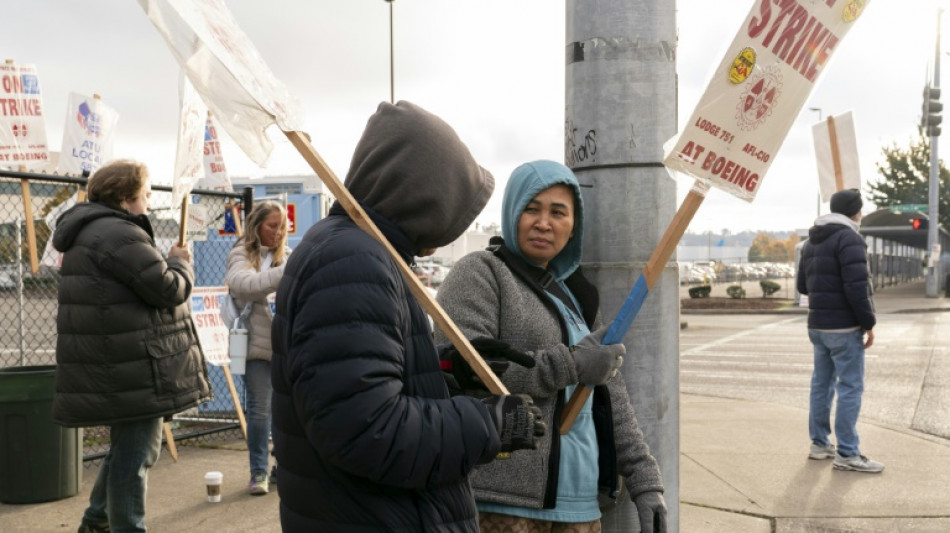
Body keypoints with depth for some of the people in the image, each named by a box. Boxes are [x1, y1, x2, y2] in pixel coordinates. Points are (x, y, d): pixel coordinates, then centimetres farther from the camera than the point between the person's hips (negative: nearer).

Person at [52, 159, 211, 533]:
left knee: (127, 446, 24)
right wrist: (180, 264, 1)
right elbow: (169, 289, -19)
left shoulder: (88, 231, 18)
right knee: (135, 453, -1)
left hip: (115, 366, 11)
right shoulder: (119, 234, -18)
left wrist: (167, 263, 11)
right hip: (131, 367, -11)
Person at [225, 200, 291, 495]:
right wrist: (286, 272, -31)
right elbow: (245, 285, -22)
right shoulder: (241, 255, -2)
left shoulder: (287, 255, 9)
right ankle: (258, 472, 15)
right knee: (259, 410, 2)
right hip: (257, 344, -3)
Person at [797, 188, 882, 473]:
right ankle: (847, 454, 0)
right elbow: (857, 287, -20)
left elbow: (803, 285, 17)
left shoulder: (811, 242, 14)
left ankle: (820, 444, 20)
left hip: (818, 325, 8)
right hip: (844, 327, -8)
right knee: (850, 387, -3)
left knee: (822, 384, 13)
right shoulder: (849, 238, -13)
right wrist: (869, 323, -12)